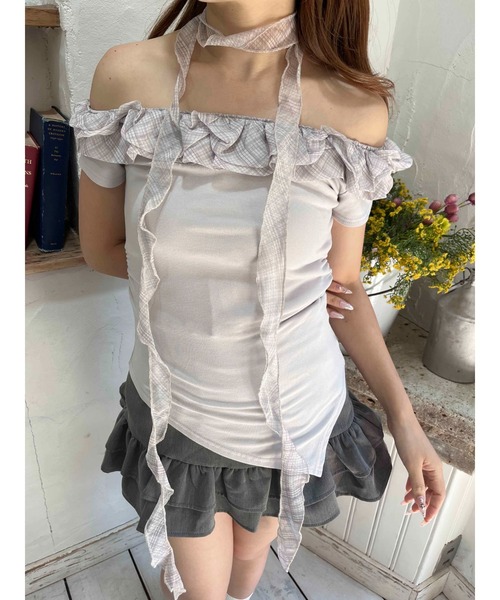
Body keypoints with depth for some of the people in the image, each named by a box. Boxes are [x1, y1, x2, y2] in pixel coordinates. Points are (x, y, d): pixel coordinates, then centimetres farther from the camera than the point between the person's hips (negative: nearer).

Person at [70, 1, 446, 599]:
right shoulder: (126, 75, -13)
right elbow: (102, 247, -4)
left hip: (295, 414, 1)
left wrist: (404, 417, -3)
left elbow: (340, 283, -3)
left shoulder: (353, 109, -14)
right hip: (177, 409, 0)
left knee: (251, 552, 31)